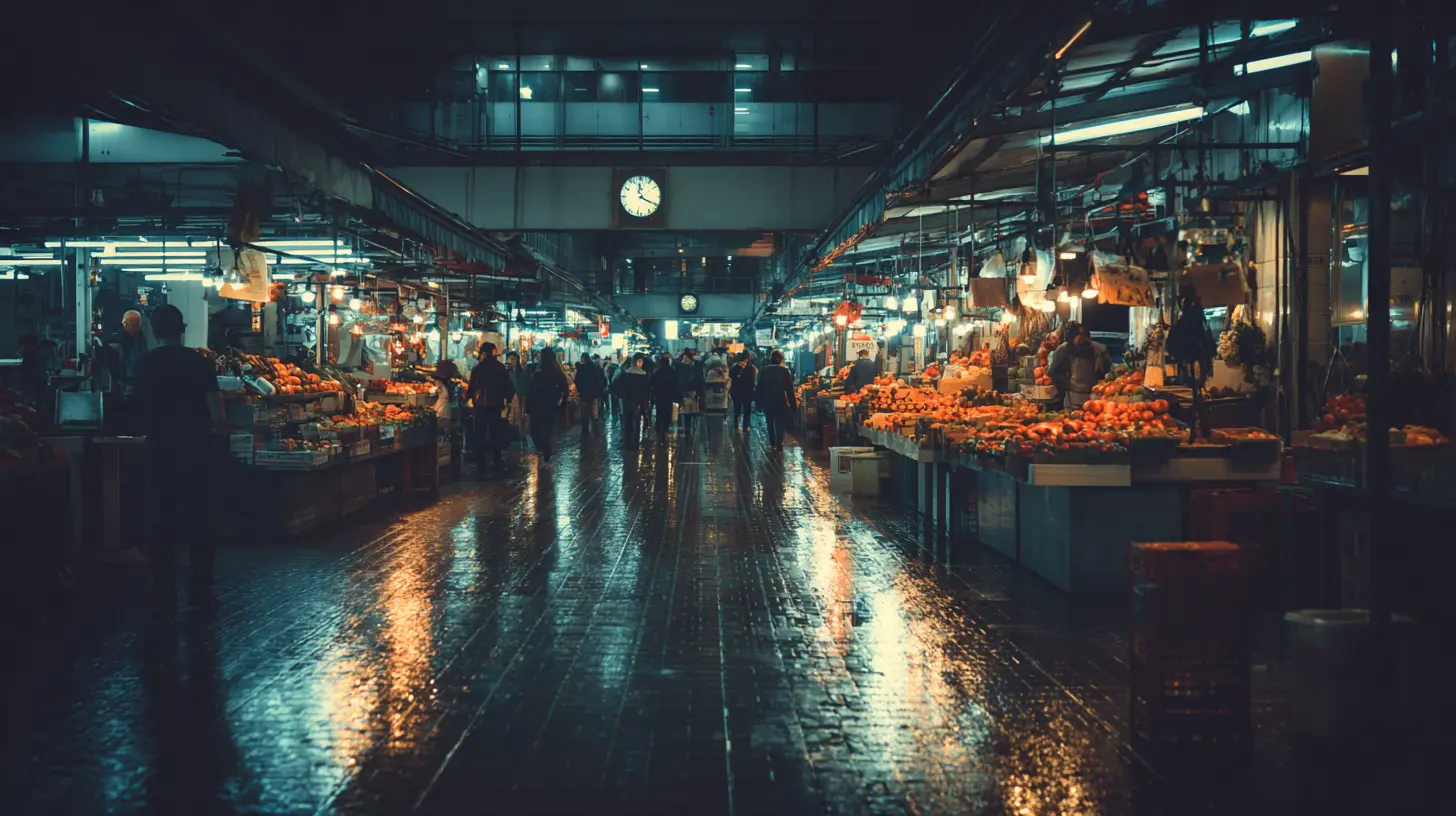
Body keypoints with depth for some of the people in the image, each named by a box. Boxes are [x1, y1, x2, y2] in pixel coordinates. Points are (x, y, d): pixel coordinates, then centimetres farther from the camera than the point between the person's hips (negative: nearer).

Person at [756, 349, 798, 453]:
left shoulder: (765, 370, -5)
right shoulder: (784, 371, -10)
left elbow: (759, 387, -1)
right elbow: (789, 389, -10)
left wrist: (759, 402, 7)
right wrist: (793, 403, -5)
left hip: (767, 401, 2)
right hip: (780, 401, -2)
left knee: (770, 423, 18)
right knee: (779, 424, 4)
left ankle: (772, 444, 27)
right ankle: (779, 446, -3)